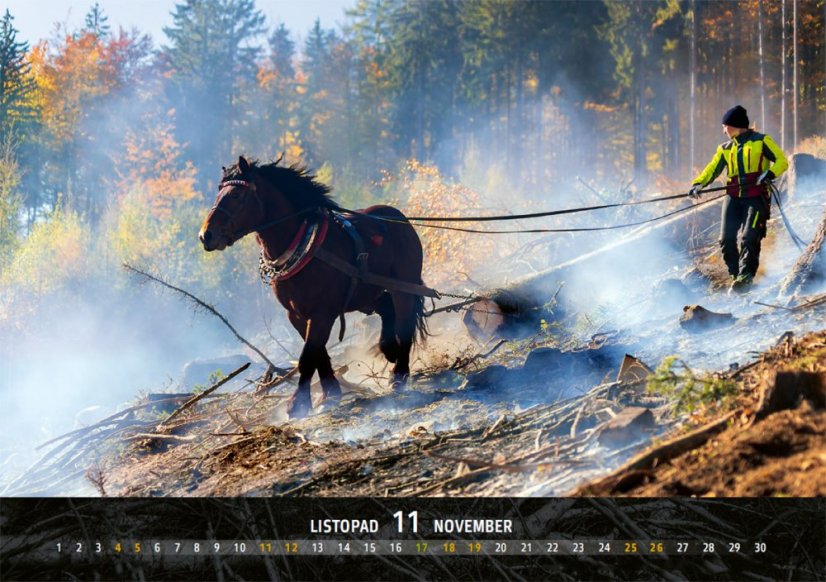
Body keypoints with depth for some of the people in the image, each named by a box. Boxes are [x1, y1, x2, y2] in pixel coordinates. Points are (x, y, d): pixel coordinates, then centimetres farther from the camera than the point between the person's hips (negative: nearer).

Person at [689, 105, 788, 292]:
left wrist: (769, 174, -19)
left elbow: (781, 161, 0)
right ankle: (736, 275, 4)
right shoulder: (725, 149, 20)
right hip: (734, 197, 5)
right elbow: (712, 170, 13)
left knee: (749, 238, -20)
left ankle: (745, 277, -25)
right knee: (727, 239, -8)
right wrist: (698, 184, -6)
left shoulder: (761, 141, 5)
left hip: (756, 197, -5)